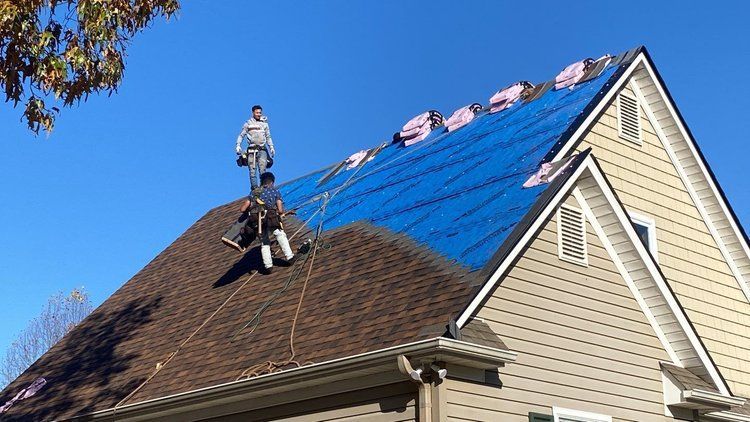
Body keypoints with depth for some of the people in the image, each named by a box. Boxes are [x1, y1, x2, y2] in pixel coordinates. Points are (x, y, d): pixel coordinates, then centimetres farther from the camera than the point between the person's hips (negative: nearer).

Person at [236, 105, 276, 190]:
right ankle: (254, 187, -5)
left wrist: (271, 147, 11)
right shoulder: (248, 123, 7)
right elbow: (241, 135, 9)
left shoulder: (264, 123, 12)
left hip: (262, 149, 1)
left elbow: (268, 137, 19)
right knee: (252, 170, -5)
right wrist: (238, 146, -3)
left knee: (262, 169, -11)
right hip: (251, 150, 0)